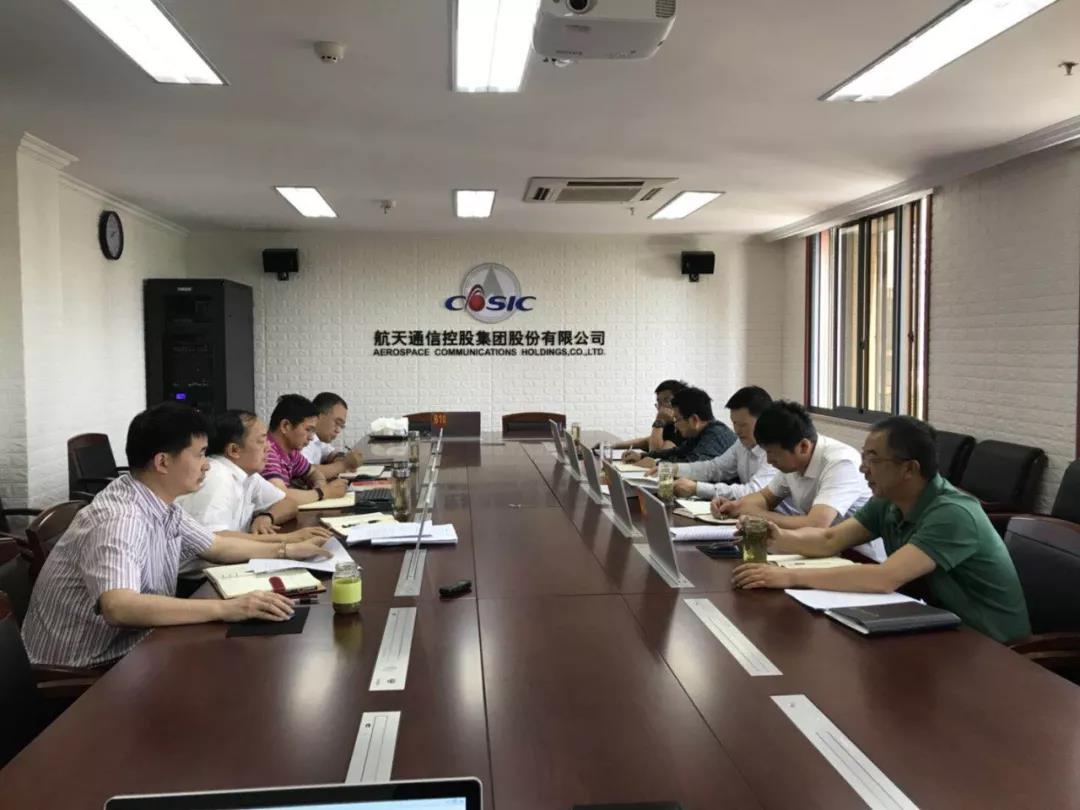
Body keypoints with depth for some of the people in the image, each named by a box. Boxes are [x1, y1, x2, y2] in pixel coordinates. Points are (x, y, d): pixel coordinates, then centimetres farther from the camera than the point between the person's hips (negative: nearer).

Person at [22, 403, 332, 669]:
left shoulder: (163, 504, 1)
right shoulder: (119, 519, -26)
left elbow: (215, 546, 17)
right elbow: (118, 607, -41)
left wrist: (288, 550, 12)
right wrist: (224, 609, -43)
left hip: (128, 649, 8)